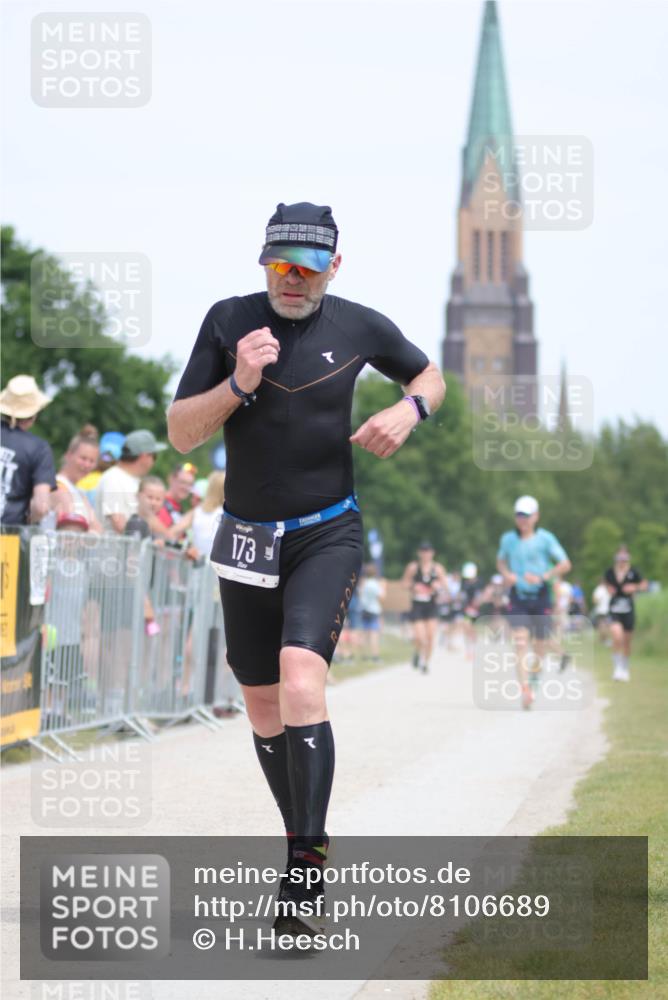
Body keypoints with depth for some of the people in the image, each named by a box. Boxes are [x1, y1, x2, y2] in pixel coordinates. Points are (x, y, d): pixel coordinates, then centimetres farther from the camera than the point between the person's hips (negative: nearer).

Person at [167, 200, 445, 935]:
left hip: (327, 536, -3)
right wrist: (238, 383, -21)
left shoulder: (359, 327, -4)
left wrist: (407, 411, -7)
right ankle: (306, 838, 31)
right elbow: (180, 434, -5)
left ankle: (305, 866, -24)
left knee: (301, 675, -24)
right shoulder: (229, 321, -4)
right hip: (247, 538, 3)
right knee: (262, 708, 10)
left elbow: (428, 377, 15)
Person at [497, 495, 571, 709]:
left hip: (540, 597, 0)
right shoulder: (508, 539, 2)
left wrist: (543, 577, -19)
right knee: (520, 641, -16)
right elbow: (500, 561, 19)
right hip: (517, 597, 0)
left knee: (540, 643, 9)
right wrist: (507, 574, -3)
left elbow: (565, 564, -6)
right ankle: (525, 690, -21)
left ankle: (535, 671, 43)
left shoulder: (545, 539, -6)